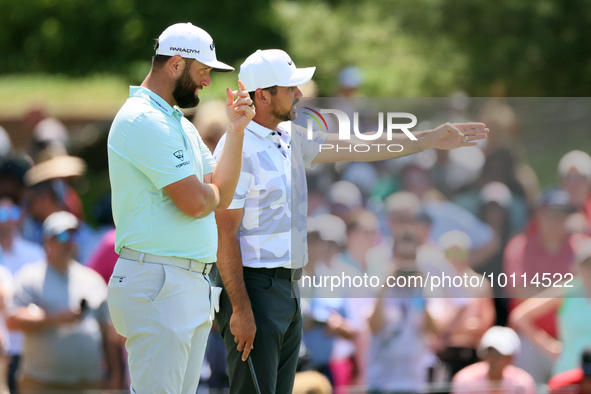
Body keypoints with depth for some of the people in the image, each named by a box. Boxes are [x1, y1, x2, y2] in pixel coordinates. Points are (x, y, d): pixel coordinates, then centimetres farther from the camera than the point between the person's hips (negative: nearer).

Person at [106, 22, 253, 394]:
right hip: (157, 284, -10)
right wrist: (210, 191, 6)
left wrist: (236, 129, 9)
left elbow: (221, 196, 15)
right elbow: (196, 202, -18)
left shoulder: (181, 123, 19)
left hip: (193, 286, 10)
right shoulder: (144, 119, -14)